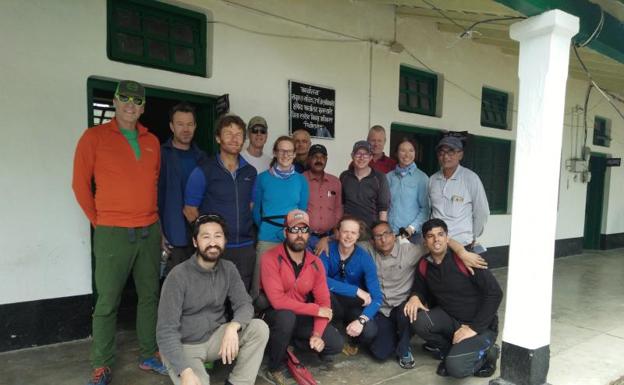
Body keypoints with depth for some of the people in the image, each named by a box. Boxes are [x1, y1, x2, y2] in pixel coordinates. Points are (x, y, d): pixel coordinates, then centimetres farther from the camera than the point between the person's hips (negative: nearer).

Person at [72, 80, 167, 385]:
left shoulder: (152, 141, 9)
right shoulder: (94, 137, -3)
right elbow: (80, 184, -1)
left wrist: (150, 215, 12)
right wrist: (100, 221, 2)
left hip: (150, 231, 5)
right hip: (113, 233, -4)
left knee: (149, 295, 11)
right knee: (107, 302, 4)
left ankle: (149, 356, 25)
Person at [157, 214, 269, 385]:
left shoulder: (229, 269, -3)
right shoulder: (178, 276, -19)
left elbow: (245, 304, -8)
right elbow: (166, 331, -21)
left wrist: (232, 327, -32)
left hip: (215, 337, 5)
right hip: (183, 345, -4)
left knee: (260, 328, -18)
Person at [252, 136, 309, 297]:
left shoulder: (301, 180, 5)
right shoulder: (263, 178, 1)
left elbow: (303, 210, 9)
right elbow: (256, 210, 9)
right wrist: (266, 228, 8)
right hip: (267, 238, -1)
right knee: (261, 281, 1)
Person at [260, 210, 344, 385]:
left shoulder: (315, 263, -6)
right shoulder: (270, 259, -22)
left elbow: (323, 302, -5)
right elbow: (278, 301, -29)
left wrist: (317, 334, -20)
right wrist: (316, 310, -24)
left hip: (300, 317, 5)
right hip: (273, 314, -4)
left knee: (336, 343, -10)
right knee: (286, 316, -38)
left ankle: (289, 341, 15)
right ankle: (275, 368, -10)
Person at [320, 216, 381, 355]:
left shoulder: (364, 258, -15)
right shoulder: (327, 250, -15)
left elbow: (376, 297, -21)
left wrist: (361, 320, -38)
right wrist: (357, 291, -28)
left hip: (355, 305, 0)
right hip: (332, 303, 0)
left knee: (369, 332, -30)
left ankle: (352, 341, 9)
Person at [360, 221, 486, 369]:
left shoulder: (408, 250, -13)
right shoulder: (369, 250, -5)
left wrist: (462, 253, -32)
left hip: (403, 307, -1)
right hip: (381, 312, 1)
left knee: (406, 310, -37)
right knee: (381, 352, -15)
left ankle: (404, 349, -5)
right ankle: (392, 335, 22)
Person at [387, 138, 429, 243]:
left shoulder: (422, 178, 0)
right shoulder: (388, 177, 7)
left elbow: (425, 208, -2)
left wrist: (412, 227, -11)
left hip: (413, 234, -2)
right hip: (389, 232, 2)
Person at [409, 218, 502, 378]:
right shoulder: (424, 265, -4)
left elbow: (495, 293, -20)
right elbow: (420, 288, 14)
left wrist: (474, 328, -21)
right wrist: (415, 297, -12)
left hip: (481, 326, -5)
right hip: (451, 319, 6)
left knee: (455, 366, -26)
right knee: (419, 321, -23)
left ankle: (486, 353, 7)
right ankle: (452, 352, 4)